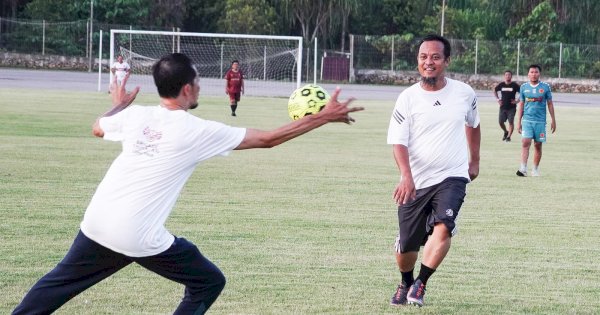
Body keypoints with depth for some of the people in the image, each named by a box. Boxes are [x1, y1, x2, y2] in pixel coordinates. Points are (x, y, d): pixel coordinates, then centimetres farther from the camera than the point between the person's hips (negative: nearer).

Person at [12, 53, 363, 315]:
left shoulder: (136, 115, 5)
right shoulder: (198, 131, -9)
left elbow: (97, 128, 28)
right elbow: (268, 139, -6)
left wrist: (119, 104, 49)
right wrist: (324, 118, 1)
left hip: (98, 224, 5)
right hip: (141, 237, -5)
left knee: (60, 281, 24)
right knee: (209, 282, 12)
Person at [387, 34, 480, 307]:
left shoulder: (464, 94, 0)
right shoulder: (408, 98, -6)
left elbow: (473, 125, 20)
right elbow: (398, 142, -12)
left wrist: (474, 161, 25)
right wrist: (406, 176, -27)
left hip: (452, 177, 0)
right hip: (415, 182, 1)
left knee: (443, 226, -27)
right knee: (406, 244, 8)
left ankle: (420, 285, -18)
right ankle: (406, 283, 38)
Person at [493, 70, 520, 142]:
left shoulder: (514, 85, -5)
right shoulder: (501, 84, 3)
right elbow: (495, 91, 21)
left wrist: (517, 101, -7)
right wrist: (498, 99, 10)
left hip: (511, 107, -3)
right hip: (503, 107, 3)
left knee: (511, 122, -7)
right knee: (500, 122, 1)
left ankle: (509, 136, 3)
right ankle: (506, 132, 27)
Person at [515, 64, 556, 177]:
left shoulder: (545, 87, 2)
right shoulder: (524, 87, 5)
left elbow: (550, 104, 8)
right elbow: (521, 105, 11)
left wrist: (553, 120, 6)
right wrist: (518, 121, 8)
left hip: (540, 121, 0)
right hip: (527, 120, 0)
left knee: (538, 146, 6)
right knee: (525, 143, -14)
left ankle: (535, 169, 18)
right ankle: (523, 169, -18)